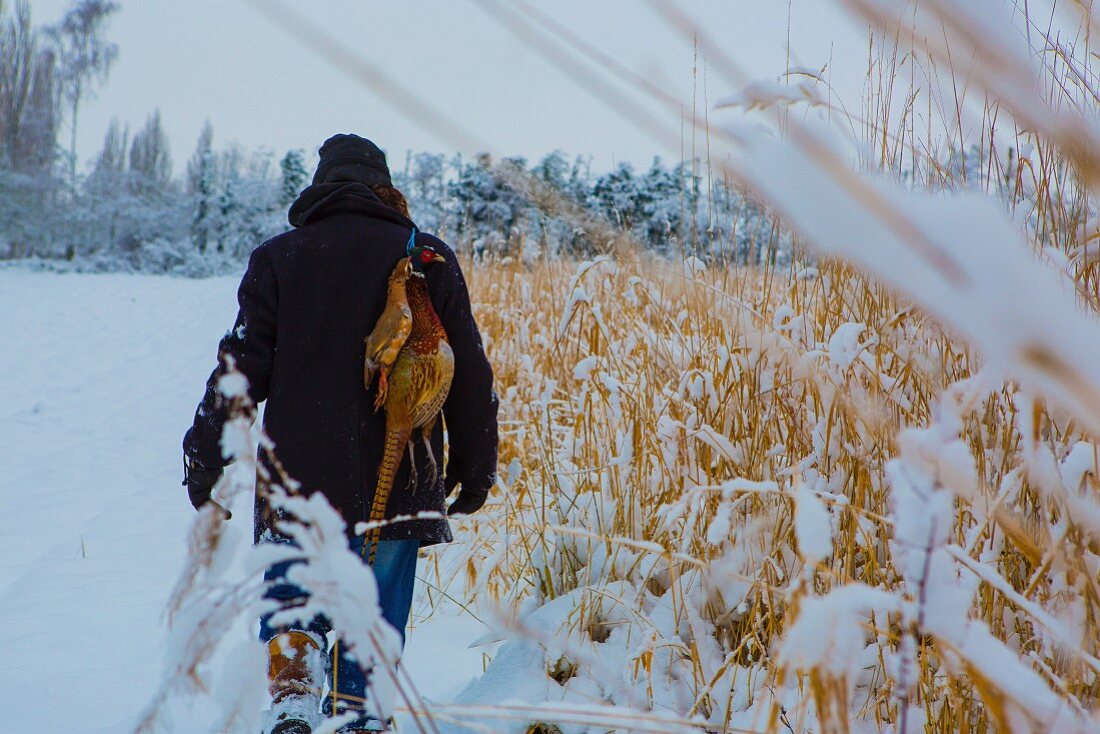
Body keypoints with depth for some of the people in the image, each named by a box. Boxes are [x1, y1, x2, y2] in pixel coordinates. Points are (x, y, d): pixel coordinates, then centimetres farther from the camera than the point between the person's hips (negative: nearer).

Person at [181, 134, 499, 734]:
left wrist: (206, 462, 6)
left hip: (298, 482, 0)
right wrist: (474, 470, 14)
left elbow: (242, 368, -2)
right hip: (397, 488, 1)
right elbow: (470, 376, 5)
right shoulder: (429, 260, 4)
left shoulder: (279, 258, 2)